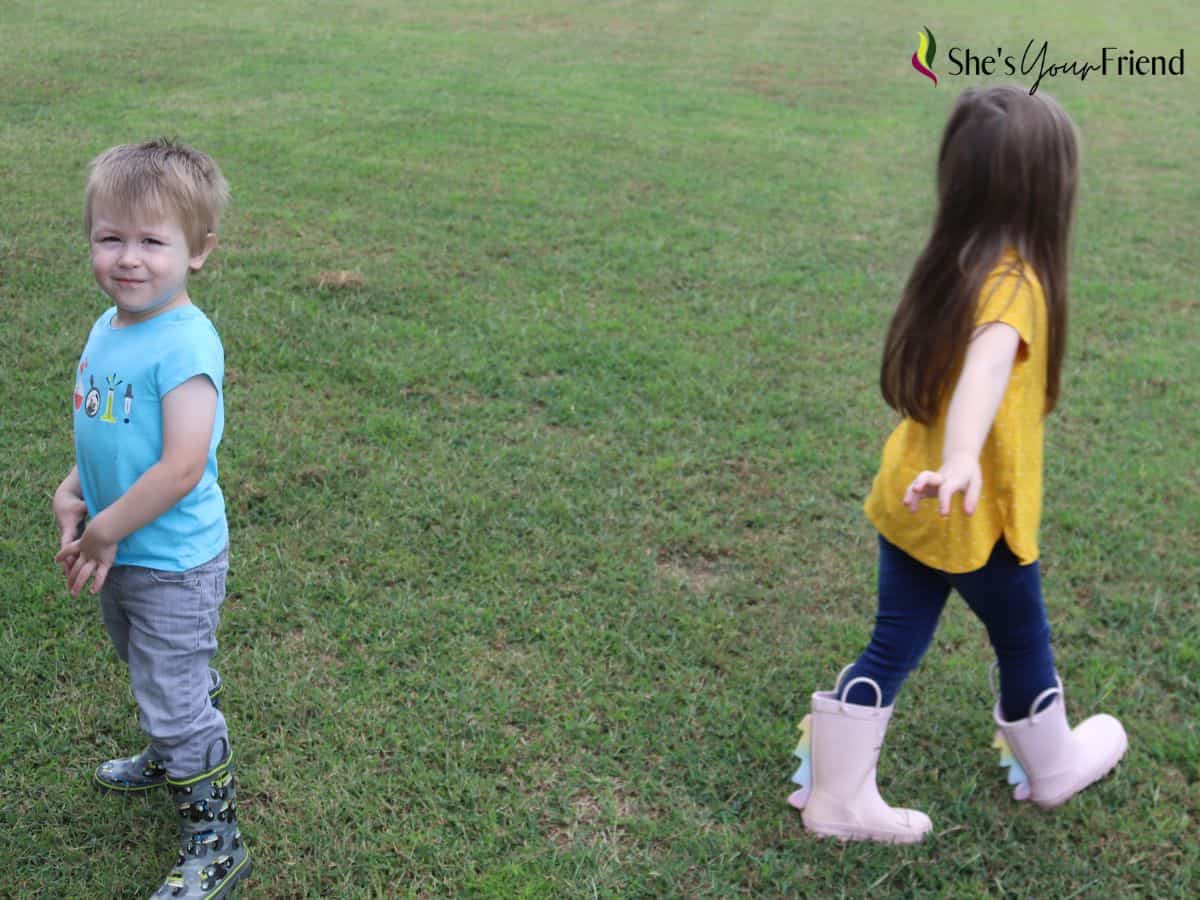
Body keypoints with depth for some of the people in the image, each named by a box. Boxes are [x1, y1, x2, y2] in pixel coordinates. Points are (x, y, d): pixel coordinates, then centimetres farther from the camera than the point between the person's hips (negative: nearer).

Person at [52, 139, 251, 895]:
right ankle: (172, 760, 55)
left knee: (179, 700, 3)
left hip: (173, 563, -9)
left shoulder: (184, 344, -26)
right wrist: (72, 493, -2)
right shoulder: (109, 327, 1)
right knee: (153, 679, 29)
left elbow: (182, 468, -30)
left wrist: (105, 533, -19)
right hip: (121, 554, 9)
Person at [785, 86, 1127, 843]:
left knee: (894, 648, 14)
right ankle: (1052, 769, 41)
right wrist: (964, 457, -57)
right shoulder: (1015, 282, -22)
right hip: (974, 515, -7)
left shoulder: (953, 265, 3)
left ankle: (837, 797, 20)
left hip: (908, 499, 7)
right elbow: (988, 364, -42)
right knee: (1024, 644, 18)